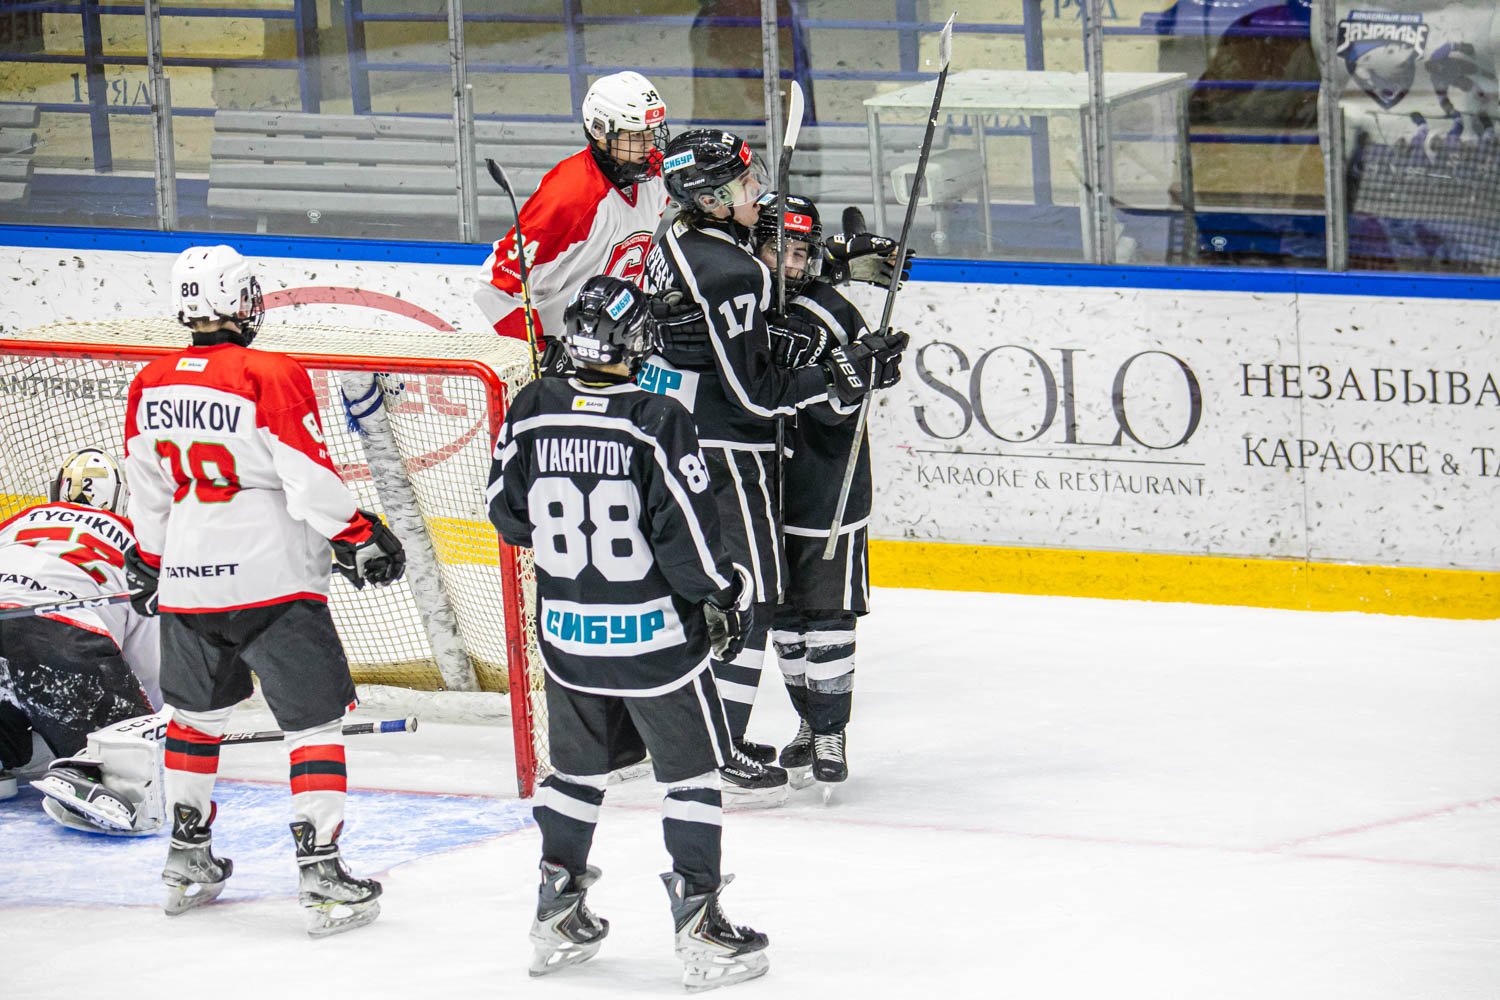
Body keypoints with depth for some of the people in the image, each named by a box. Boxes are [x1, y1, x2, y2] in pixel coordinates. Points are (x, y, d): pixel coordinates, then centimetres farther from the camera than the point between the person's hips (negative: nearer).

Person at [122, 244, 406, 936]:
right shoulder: (271, 378, -16)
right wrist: (362, 539, -1)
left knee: (196, 714, 24)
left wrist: (149, 565, 28)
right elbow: (312, 482, -16)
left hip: (187, 581, 6)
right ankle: (321, 873, -7)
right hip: (272, 580, -6)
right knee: (314, 719, 0)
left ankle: (186, 859, 31)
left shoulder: (151, 386, 3)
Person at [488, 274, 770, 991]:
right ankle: (698, 925, 5)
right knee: (691, 769, 8)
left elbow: (509, 515, 6)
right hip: (654, 634, -4)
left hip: (565, 630, 4)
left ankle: (557, 916, 23)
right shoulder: (658, 423, -19)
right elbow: (688, 530, -16)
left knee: (578, 765, 20)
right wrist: (726, 596, 0)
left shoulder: (530, 414, -5)